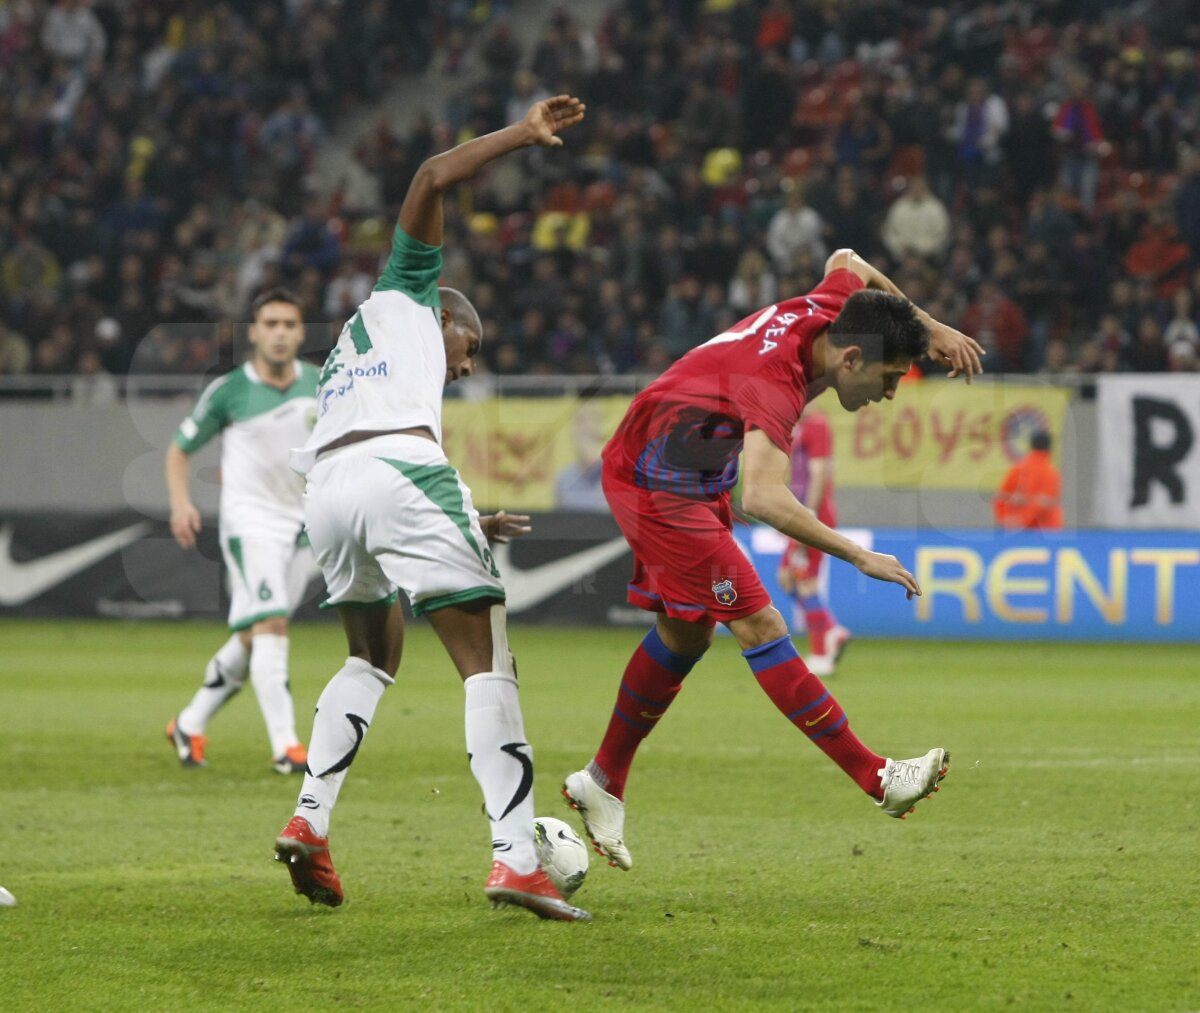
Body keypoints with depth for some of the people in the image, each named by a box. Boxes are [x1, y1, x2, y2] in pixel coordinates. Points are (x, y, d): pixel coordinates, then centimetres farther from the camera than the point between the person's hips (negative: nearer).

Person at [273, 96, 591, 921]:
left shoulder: (342, 368, 39)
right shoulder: (403, 297, 24)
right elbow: (434, 178, 12)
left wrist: (461, 525, 39)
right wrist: (524, 134, 18)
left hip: (326, 492, 7)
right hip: (399, 469, -7)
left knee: (373, 657, 28)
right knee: (488, 666, -4)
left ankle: (309, 823, 13)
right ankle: (515, 859, -14)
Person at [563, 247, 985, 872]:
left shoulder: (826, 308, -9)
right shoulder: (775, 383, -35)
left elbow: (846, 263, 17)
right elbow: (763, 499, -48)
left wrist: (927, 327, 12)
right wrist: (860, 557, -47)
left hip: (696, 479, 10)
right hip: (657, 486, -10)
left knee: (685, 635, 17)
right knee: (757, 625, -14)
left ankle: (602, 783, 29)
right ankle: (878, 779, -17)